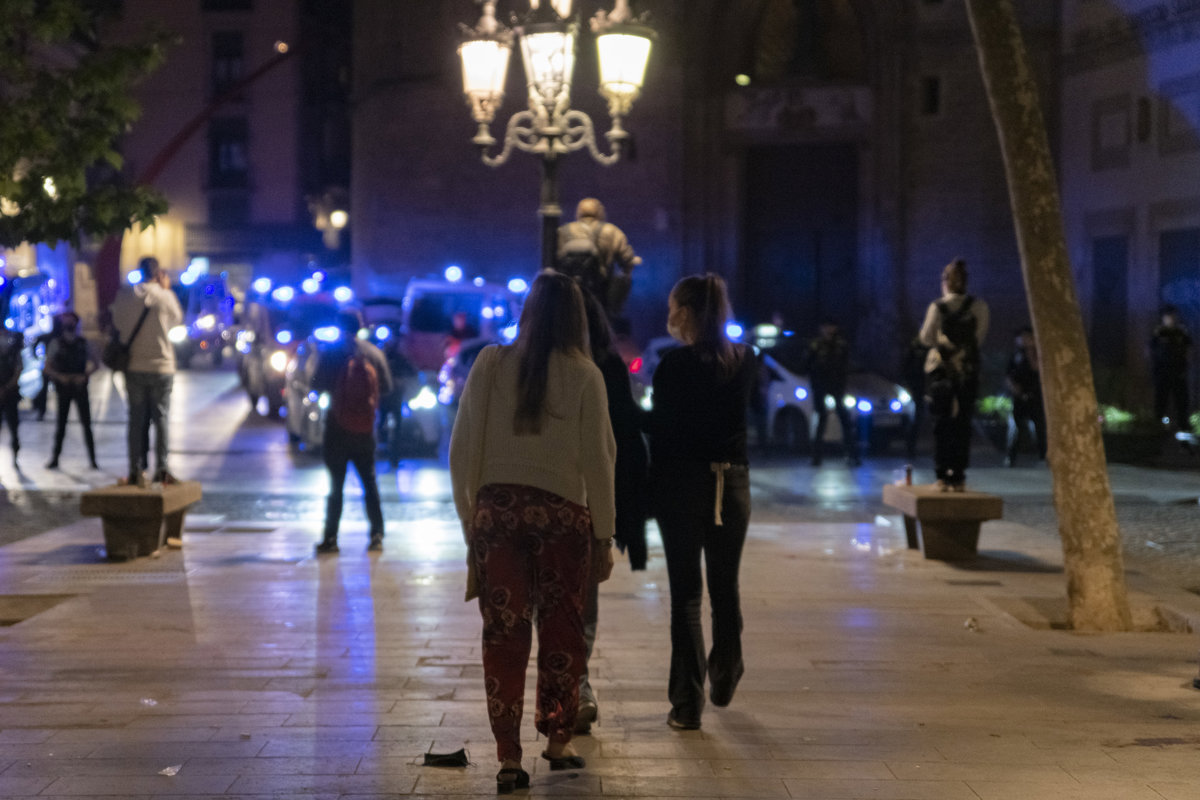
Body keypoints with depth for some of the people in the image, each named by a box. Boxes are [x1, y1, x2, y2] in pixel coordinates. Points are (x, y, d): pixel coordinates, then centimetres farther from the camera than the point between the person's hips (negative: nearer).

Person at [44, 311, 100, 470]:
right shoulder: (56, 343, 1)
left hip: (80, 387, 1)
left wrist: (85, 376, -9)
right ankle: (55, 458, 9)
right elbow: (47, 368, -1)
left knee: (86, 424, -2)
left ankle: (93, 459, -1)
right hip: (63, 388, -1)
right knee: (60, 424, 2)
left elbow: (95, 364, 7)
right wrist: (60, 377, -17)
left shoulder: (83, 343, 4)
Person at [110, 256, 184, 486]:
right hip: (161, 366, -2)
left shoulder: (124, 295, -1)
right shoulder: (165, 296, -6)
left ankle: (136, 470, 1)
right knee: (161, 417, 4)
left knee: (136, 418, 5)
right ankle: (161, 469, 0)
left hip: (133, 366, 2)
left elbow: (117, 324, 7)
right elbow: (178, 319, 10)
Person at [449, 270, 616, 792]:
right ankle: (558, 740, 23)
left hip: (496, 509, 1)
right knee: (561, 632, 13)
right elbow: (596, 461, -2)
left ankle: (509, 759, 3)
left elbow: (463, 450, 2)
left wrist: (470, 523, 10)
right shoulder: (583, 374, -2)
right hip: (562, 514, -1)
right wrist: (604, 537, 5)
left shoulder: (491, 364, 2)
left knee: (503, 634, 4)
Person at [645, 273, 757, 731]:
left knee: (686, 591, 0)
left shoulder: (674, 365, -11)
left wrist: (653, 489, 0)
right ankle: (724, 678, 35)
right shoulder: (745, 361, 3)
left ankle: (687, 704, 0)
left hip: (683, 483, -4)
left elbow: (661, 429, -8)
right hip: (733, 482, 4)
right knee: (725, 586, 18)